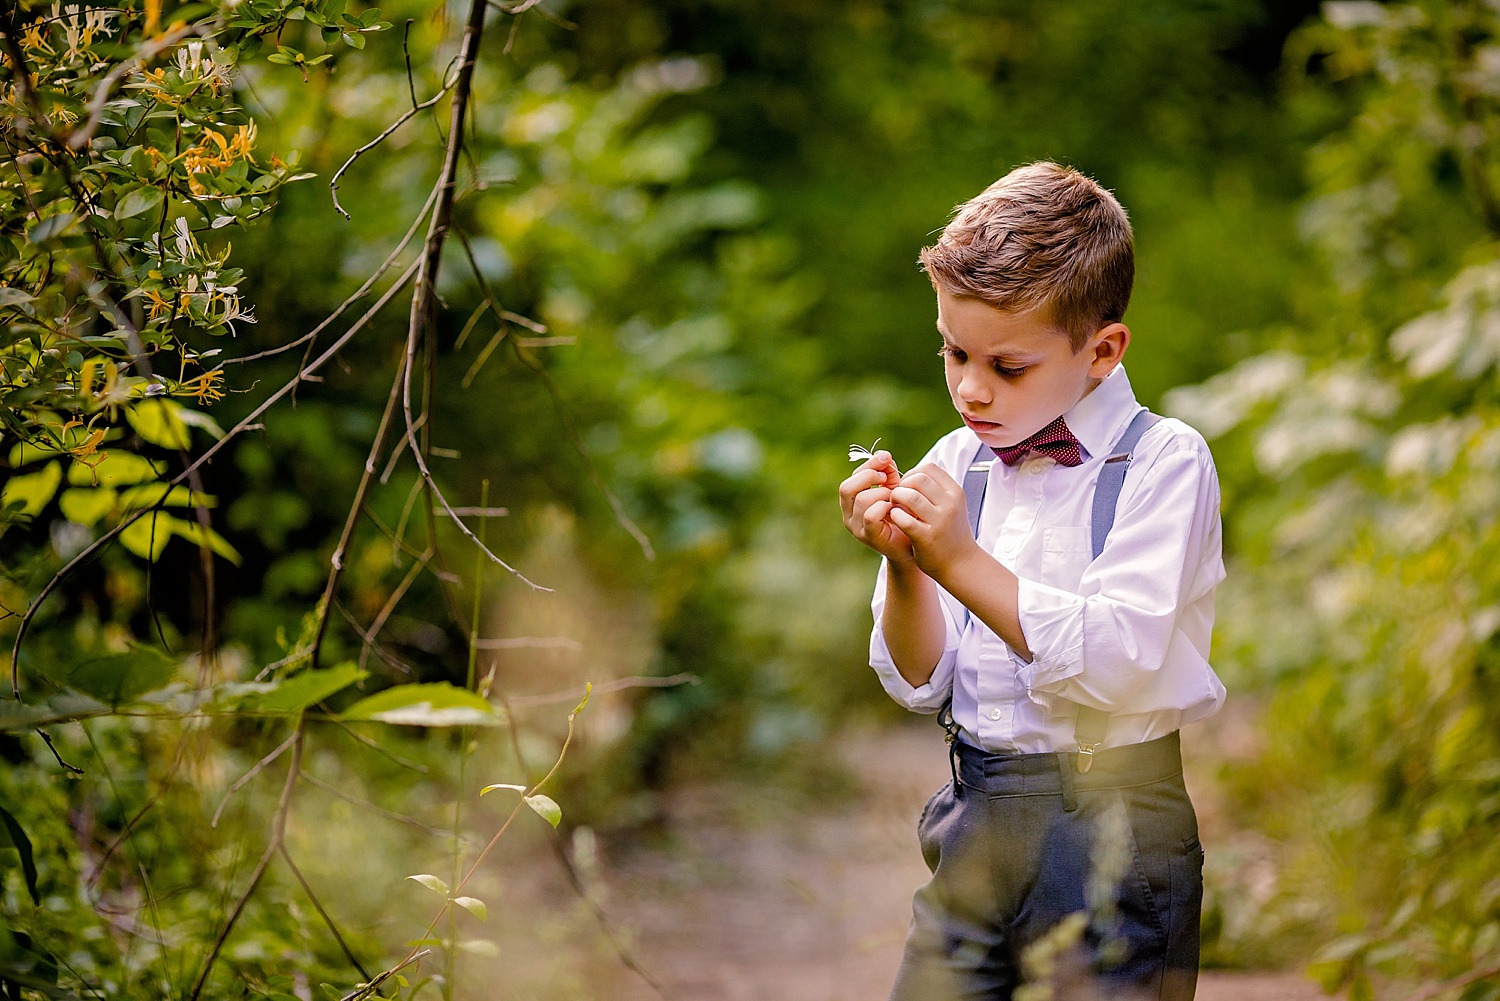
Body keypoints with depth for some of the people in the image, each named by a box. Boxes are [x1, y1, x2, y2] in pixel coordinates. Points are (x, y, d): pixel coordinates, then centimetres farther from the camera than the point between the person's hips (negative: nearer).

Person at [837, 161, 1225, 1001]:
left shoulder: (1164, 461, -7)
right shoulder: (958, 464, 6)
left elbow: (1115, 664, -18)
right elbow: (921, 683, 6)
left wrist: (962, 561, -21)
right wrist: (903, 564, -11)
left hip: (1114, 828, -4)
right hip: (975, 823, 4)